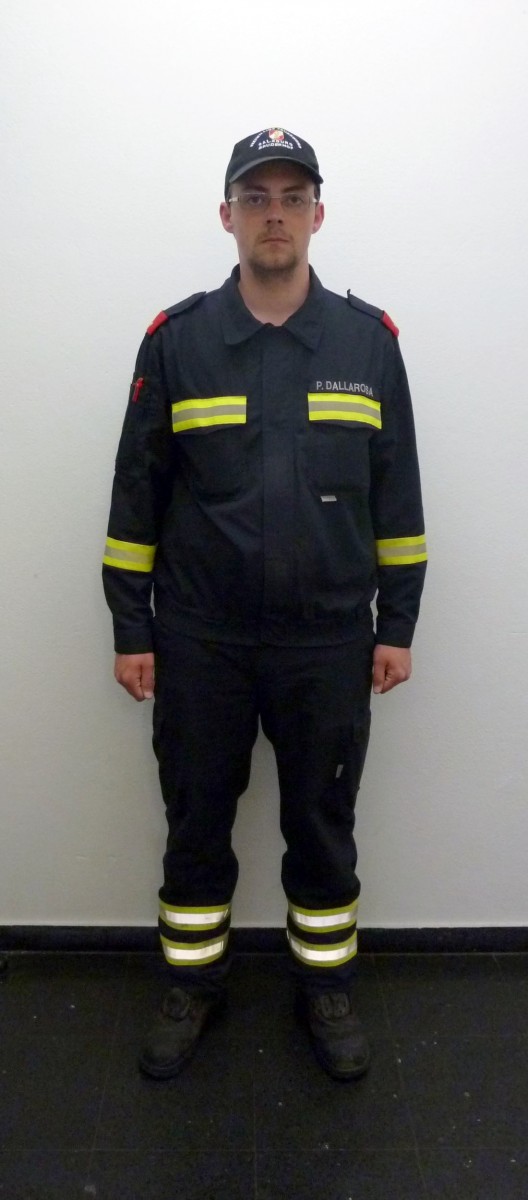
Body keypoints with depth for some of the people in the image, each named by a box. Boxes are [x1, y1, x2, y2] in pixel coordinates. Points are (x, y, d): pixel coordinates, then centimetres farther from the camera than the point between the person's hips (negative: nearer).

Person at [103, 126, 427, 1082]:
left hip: (330, 643, 1)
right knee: (196, 821, 13)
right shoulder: (176, 340, -1)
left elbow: (396, 494, 4)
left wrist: (397, 625, 2)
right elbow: (137, 492, 1)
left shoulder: (369, 339, 2)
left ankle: (326, 988, 37)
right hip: (199, 642, 0)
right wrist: (130, 629, -1)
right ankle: (192, 985, 37)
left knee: (322, 824, 14)